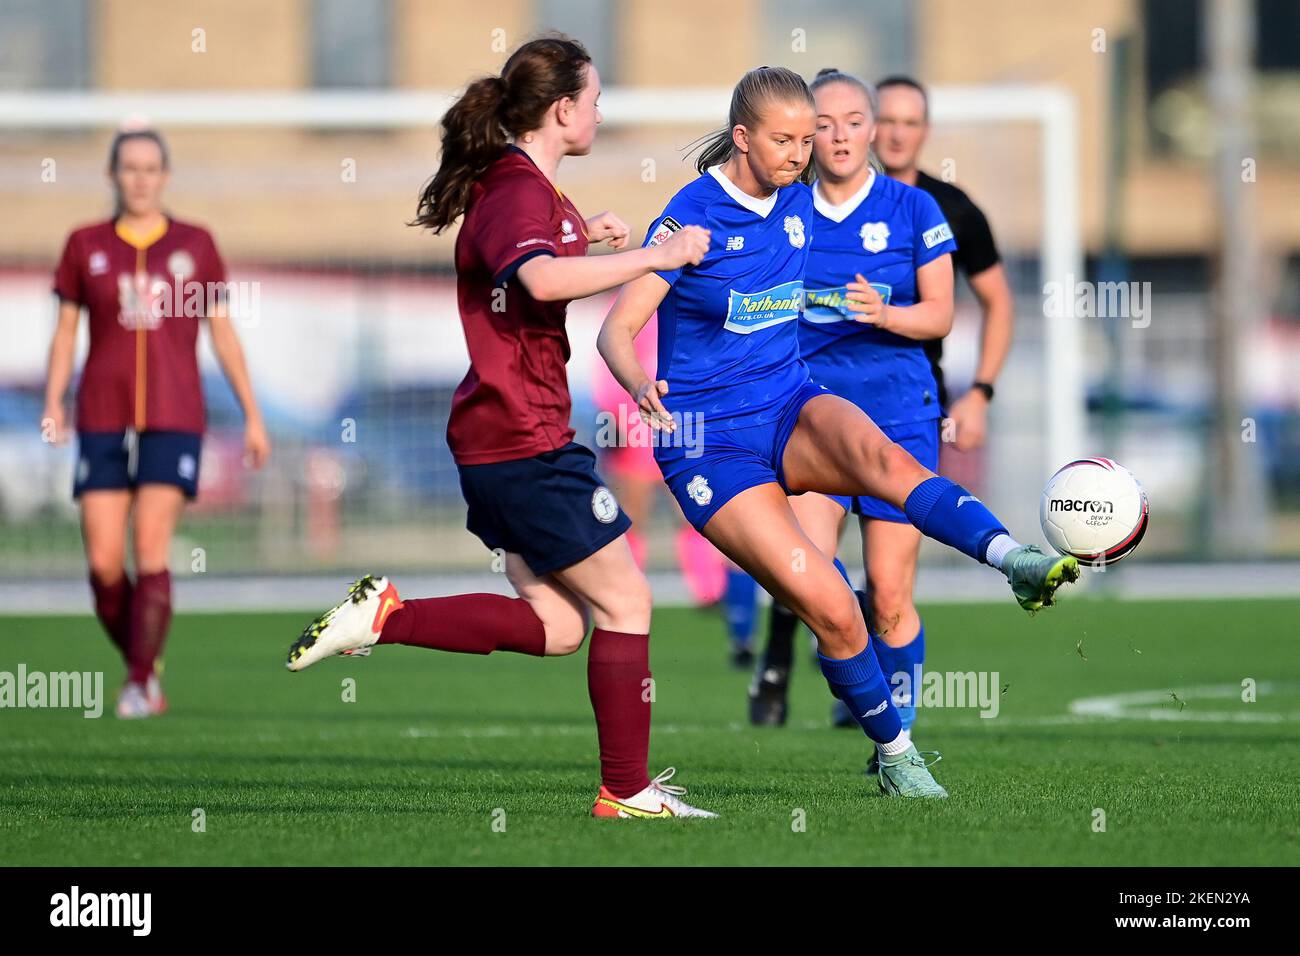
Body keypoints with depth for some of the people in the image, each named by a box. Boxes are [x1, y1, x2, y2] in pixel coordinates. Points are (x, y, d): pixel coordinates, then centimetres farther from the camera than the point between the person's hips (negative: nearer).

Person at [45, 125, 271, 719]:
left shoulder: (194, 245, 7)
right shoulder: (86, 246, 7)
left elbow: (223, 333, 11)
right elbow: (65, 330, 9)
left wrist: (252, 415, 8)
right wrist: (53, 403, -5)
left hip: (173, 421, -1)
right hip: (103, 419, 1)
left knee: (151, 551, -14)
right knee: (104, 564, -5)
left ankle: (140, 686, -8)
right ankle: (143, 665, 17)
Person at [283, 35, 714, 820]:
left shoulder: (514, 182, 15)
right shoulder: (521, 191, -17)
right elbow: (541, 278, -39)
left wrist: (584, 233, 25)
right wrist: (656, 256, -31)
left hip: (495, 441, 10)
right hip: (527, 439, -10)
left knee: (557, 625, 10)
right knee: (625, 602, -1)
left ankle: (386, 616, 3)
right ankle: (627, 792, 5)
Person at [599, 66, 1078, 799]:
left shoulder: (800, 203, 6)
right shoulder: (693, 217, -12)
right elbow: (617, 330, -17)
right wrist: (641, 385, -35)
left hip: (790, 407, 4)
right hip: (711, 444, -4)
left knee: (876, 453, -34)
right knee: (830, 607, -19)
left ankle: (1017, 561, -56)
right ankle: (896, 758, -1)